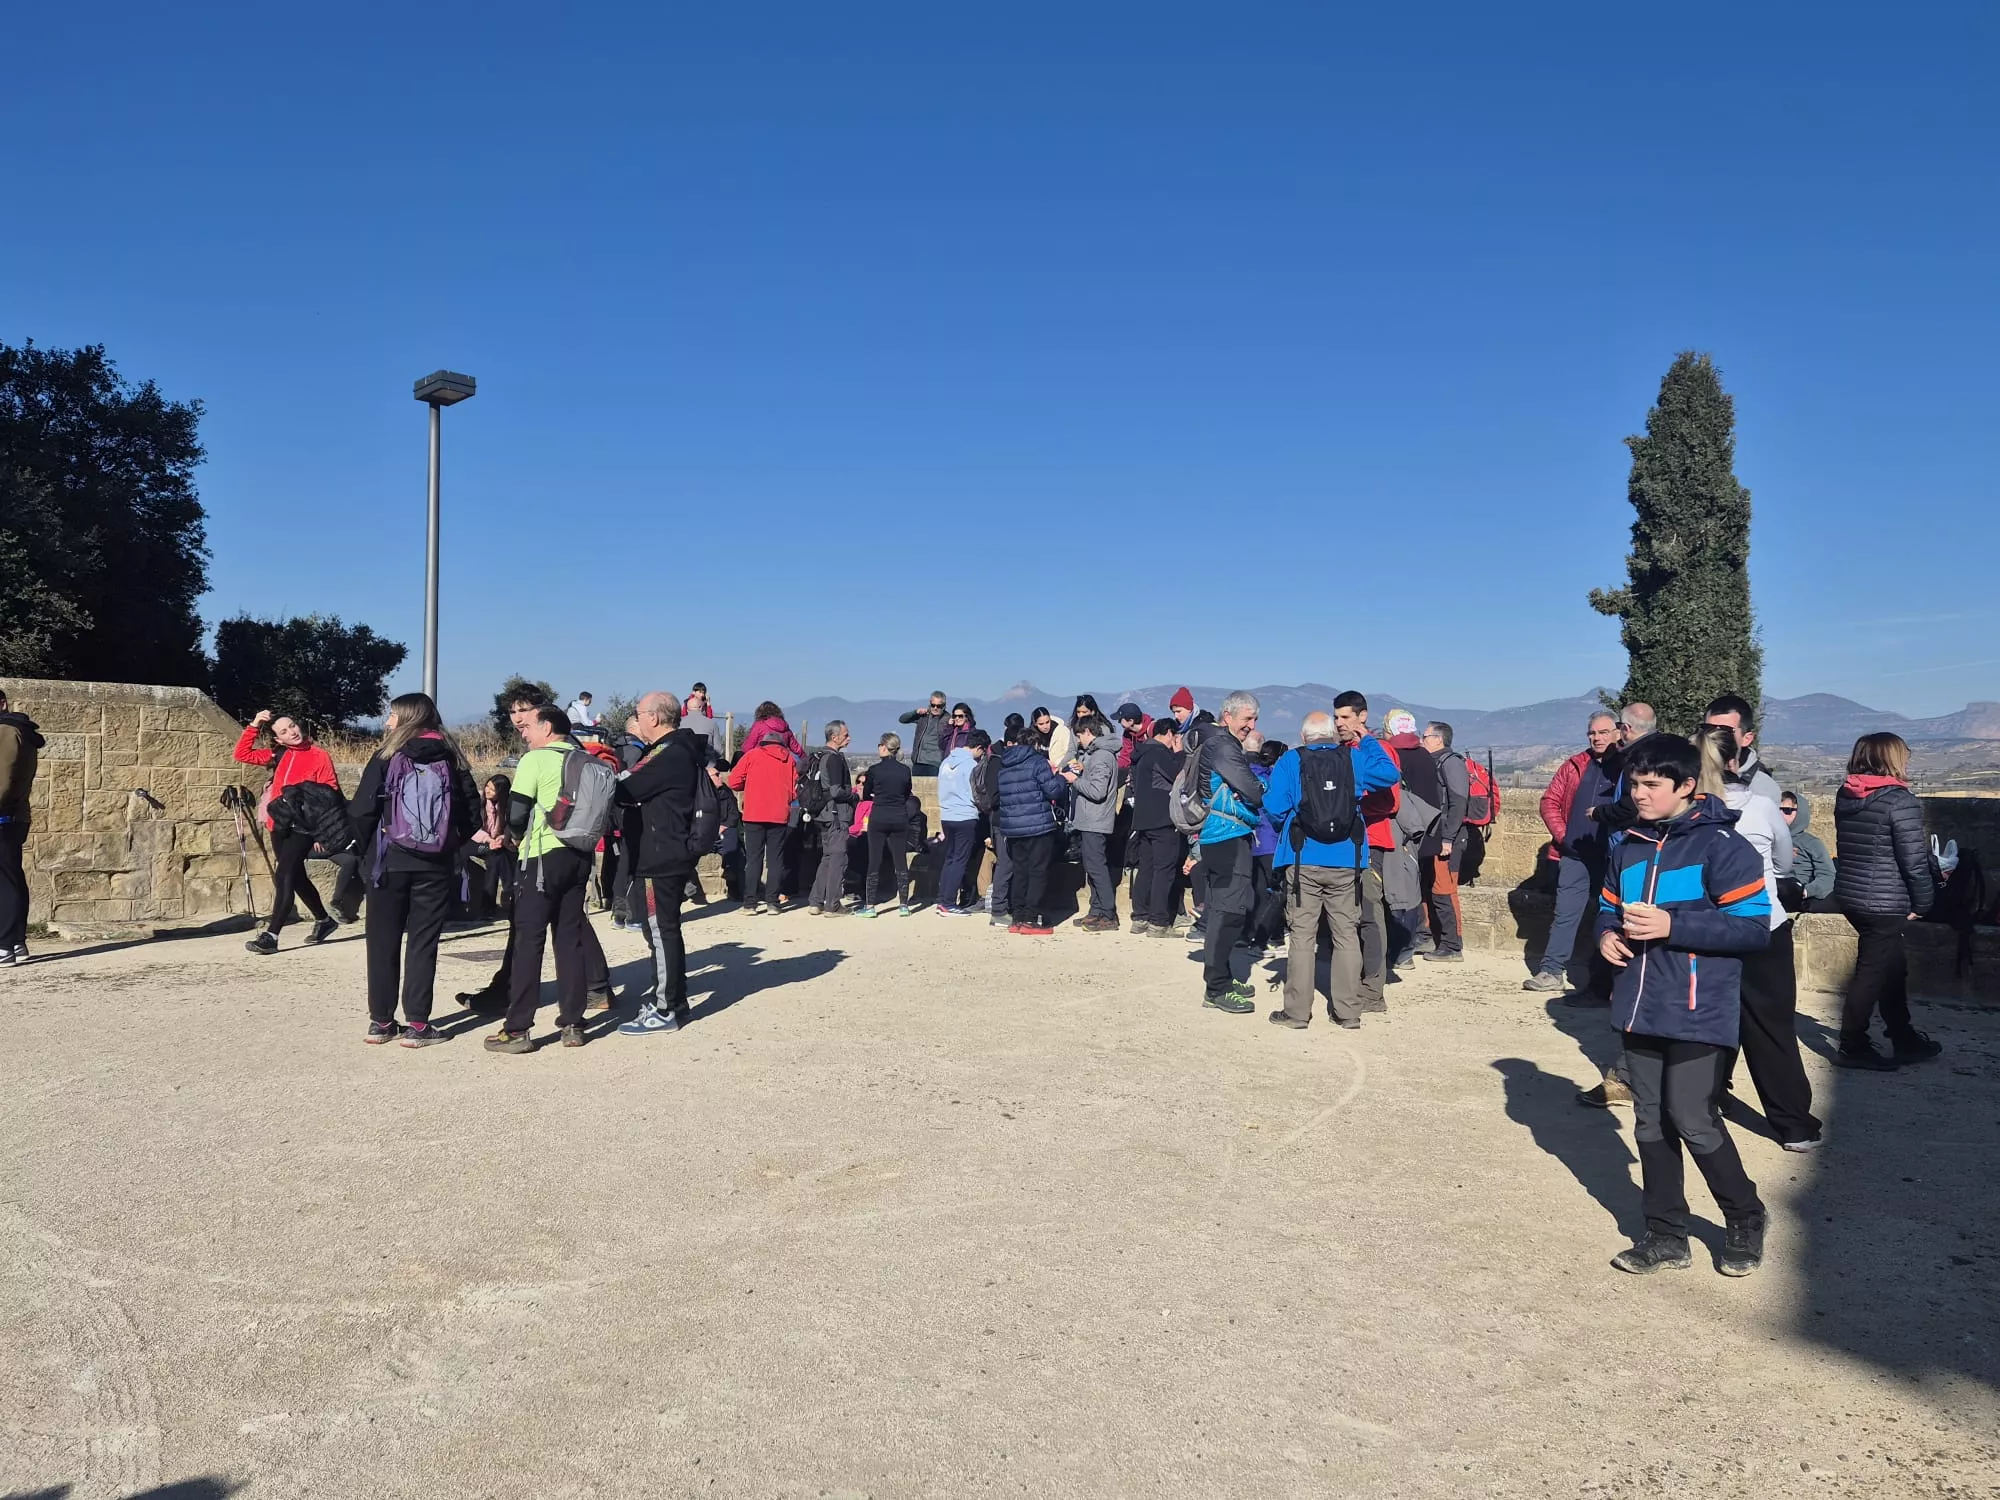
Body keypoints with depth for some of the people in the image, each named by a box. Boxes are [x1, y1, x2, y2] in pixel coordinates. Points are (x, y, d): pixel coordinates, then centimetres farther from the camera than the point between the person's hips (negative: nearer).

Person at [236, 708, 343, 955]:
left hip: (303, 827, -6)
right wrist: (254, 726, 1)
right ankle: (323, 920, 32)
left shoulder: (320, 757, -5)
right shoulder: (279, 755, 10)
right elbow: (242, 755, 10)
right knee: (296, 877, 15)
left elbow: (331, 793, -8)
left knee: (284, 877, -12)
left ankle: (271, 936, -12)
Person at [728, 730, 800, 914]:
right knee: (775, 858, 6)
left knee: (753, 859, 4)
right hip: (779, 816, 1)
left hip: (754, 815, -1)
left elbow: (734, 782, 0)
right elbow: (794, 790, 7)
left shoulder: (752, 755, 3)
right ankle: (773, 901, 1)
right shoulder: (789, 759, 8)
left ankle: (750, 902, 0)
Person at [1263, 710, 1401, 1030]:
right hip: (1346, 862, 2)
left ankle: (1297, 1011, 4)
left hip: (1303, 861, -2)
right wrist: (1367, 742, 18)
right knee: (1347, 935, 8)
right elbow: (1390, 774, 9)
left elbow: (1274, 808, -7)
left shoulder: (1289, 761, -1)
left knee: (1302, 935, 3)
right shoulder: (1355, 759, 4)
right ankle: (1348, 1012, 11)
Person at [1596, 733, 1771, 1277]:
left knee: (1694, 1121, -2)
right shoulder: (1627, 847, 8)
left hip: (1698, 1013, -6)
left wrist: (1673, 925, -22)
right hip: (1640, 1009, 6)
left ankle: (1744, 1218, 24)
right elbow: (1609, 908, 21)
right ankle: (1666, 1235, 24)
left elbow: (1753, 927, -14)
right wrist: (1606, 933, -2)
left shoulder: (1721, 845, -12)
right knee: (1651, 1122, 11)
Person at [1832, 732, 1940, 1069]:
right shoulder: (1900, 800, -15)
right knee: (1872, 972, 2)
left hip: (1849, 894, 8)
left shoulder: (1845, 796, 7)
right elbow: (1914, 860, -16)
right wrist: (1922, 902, -2)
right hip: (1884, 902, -8)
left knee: (1893, 967, 19)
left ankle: (1904, 1040, 29)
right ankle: (1852, 1047, 9)